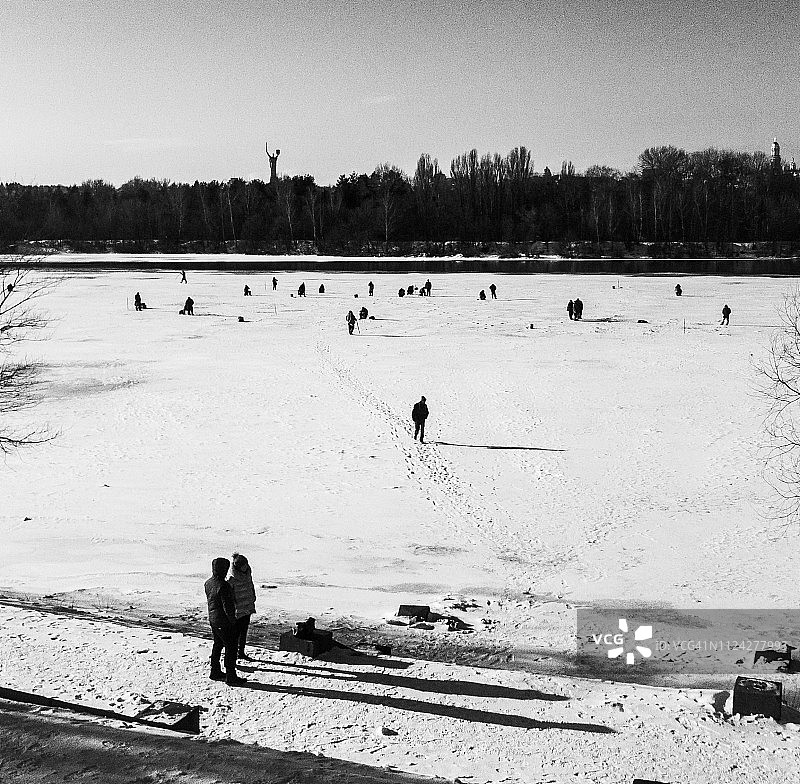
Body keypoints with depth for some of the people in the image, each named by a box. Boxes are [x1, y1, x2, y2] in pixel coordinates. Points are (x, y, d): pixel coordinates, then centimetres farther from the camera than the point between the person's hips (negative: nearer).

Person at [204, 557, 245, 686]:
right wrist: (233, 620, -12)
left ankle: (215, 672, 32)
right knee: (231, 647, 0)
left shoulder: (208, 583, 3)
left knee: (218, 645, 22)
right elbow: (227, 606, -23)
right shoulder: (223, 586, -25)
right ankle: (231, 677, 3)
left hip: (212, 619, 9)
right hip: (224, 621, -9)